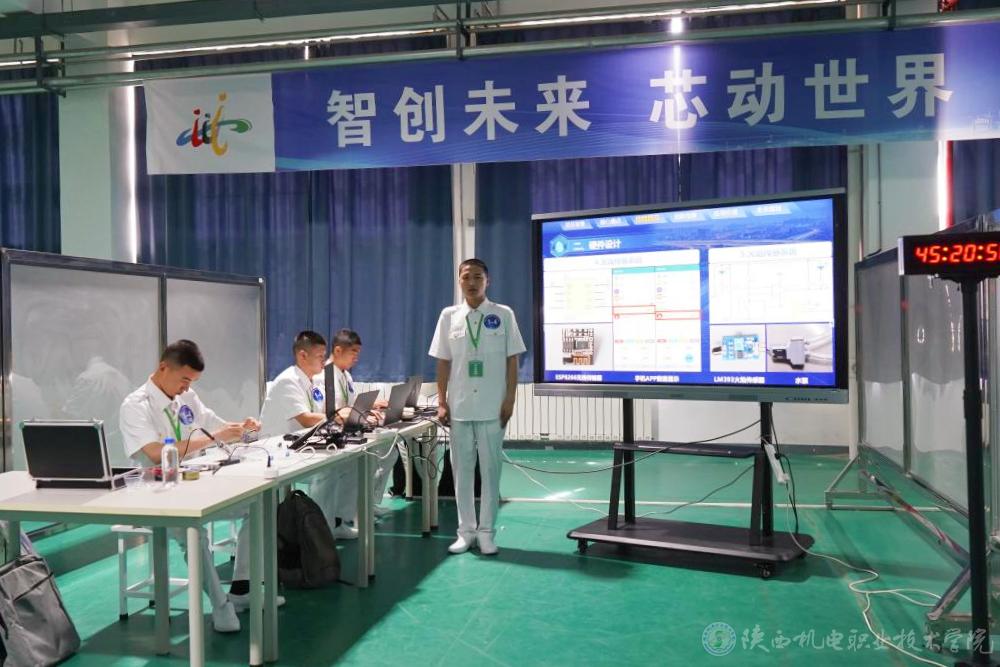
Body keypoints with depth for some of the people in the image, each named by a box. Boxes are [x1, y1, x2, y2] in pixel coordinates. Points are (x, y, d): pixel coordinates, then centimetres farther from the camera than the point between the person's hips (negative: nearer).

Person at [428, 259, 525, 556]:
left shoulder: (503, 315, -1)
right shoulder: (449, 316, 4)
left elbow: (512, 360, 0)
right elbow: (443, 362, 6)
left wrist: (509, 400, -4)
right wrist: (441, 402, 2)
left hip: (492, 408, -2)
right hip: (459, 407, 2)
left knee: (490, 470, 5)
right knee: (461, 470, 8)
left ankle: (486, 532, 15)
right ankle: (466, 531, 19)